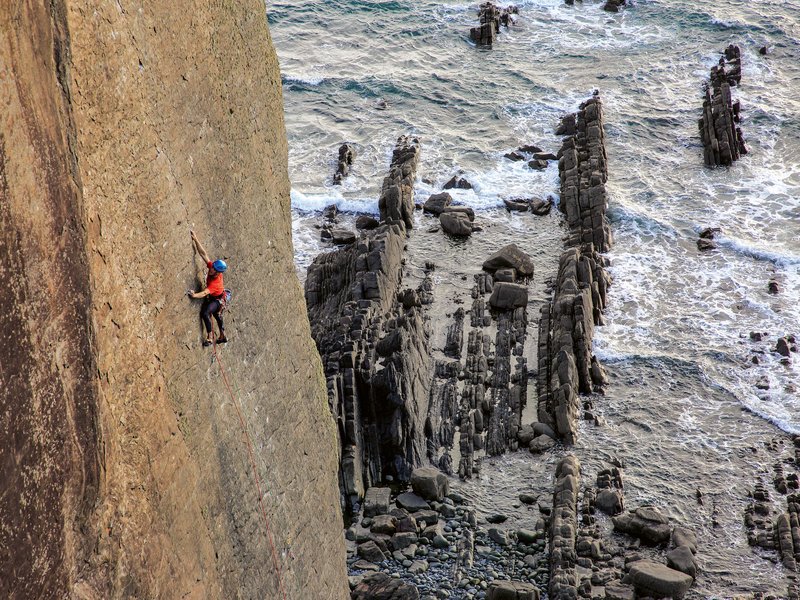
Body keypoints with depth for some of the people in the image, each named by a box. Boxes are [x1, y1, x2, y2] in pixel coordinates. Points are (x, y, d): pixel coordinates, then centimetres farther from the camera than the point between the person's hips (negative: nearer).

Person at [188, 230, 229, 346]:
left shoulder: (216, 283, -41)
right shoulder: (211, 266, -25)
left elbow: (205, 292, -53)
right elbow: (203, 254, -26)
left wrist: (195, 295, -70)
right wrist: (196, 240, -32)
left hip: (217, 299, -9)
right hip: (210, 298, 9)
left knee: (205, 313, -29)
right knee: (217, 315, 26)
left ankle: (210, 338, -24)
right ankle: (222, 336, 47)